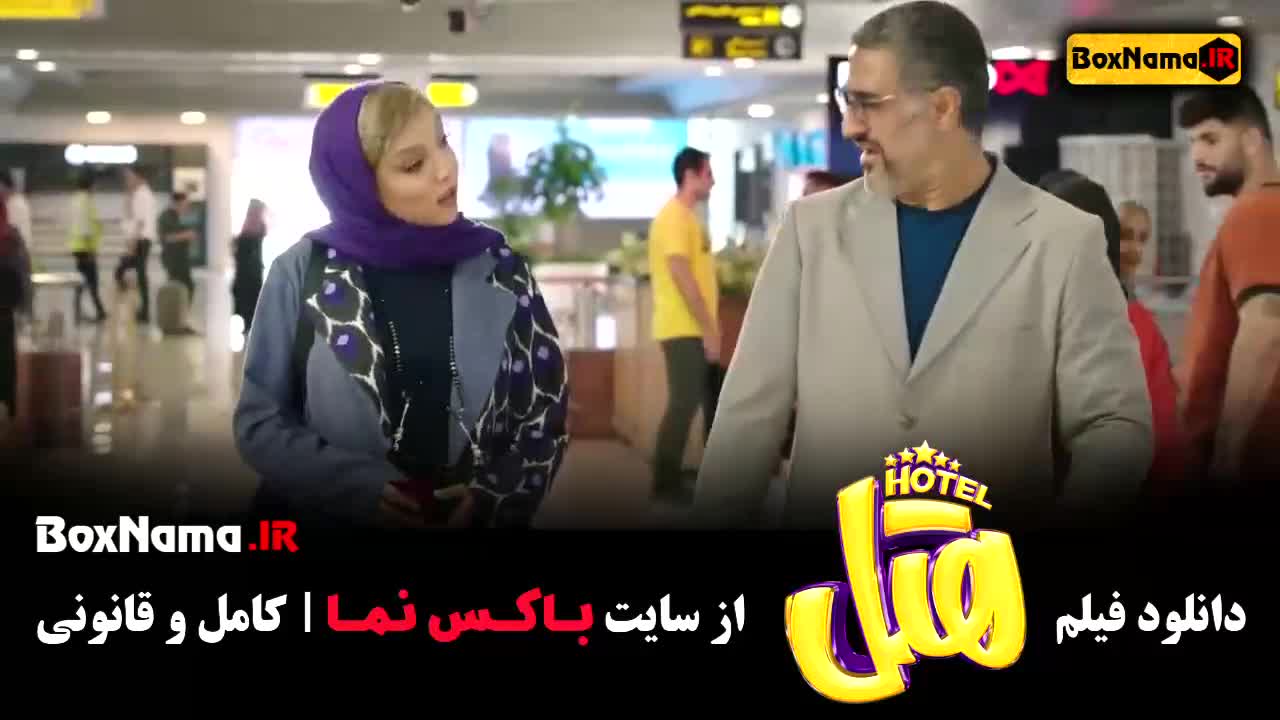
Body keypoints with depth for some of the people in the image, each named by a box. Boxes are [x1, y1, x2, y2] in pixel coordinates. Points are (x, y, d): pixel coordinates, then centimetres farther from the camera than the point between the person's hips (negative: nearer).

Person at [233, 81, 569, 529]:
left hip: (474, 519, 1)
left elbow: (546, 409, 1)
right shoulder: (303, 272, -9)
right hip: (330, 518, -1)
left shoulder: (498, 267, -5)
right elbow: (258, 422, -6)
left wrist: (495, 496, -15)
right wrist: (363, 489, -19)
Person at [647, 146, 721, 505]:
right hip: (685, 330, -10)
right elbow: (682, 278, -21)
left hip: (695, 330, 10)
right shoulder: (675, 217, -15)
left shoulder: (687, 217, 17)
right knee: (684, 403, -7)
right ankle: (666, 482, -1)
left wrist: (710, 328, 18)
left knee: (715, 399, 14)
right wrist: (708, 329, -19)